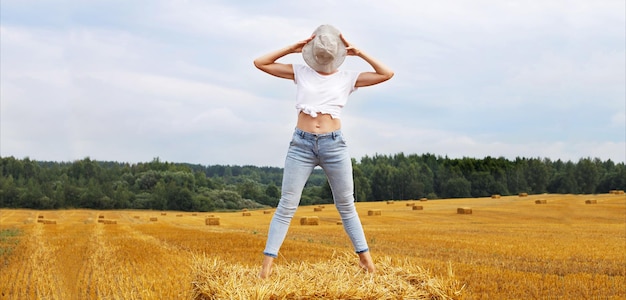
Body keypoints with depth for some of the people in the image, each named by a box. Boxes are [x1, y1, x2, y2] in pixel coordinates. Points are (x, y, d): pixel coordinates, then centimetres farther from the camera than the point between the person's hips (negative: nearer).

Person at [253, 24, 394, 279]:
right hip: (301, 144, 0)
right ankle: (266, 266, -2)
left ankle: (366, 259, 17)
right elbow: (260, 63, 6)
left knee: (346, 206, 9)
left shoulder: (347, 78, 7)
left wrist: (358, 53, 0)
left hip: (334, 145, 0)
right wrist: (292, 48, 0)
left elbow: (387, 74, 1)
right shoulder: (301, 73, 8)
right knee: (286, 206, -2)